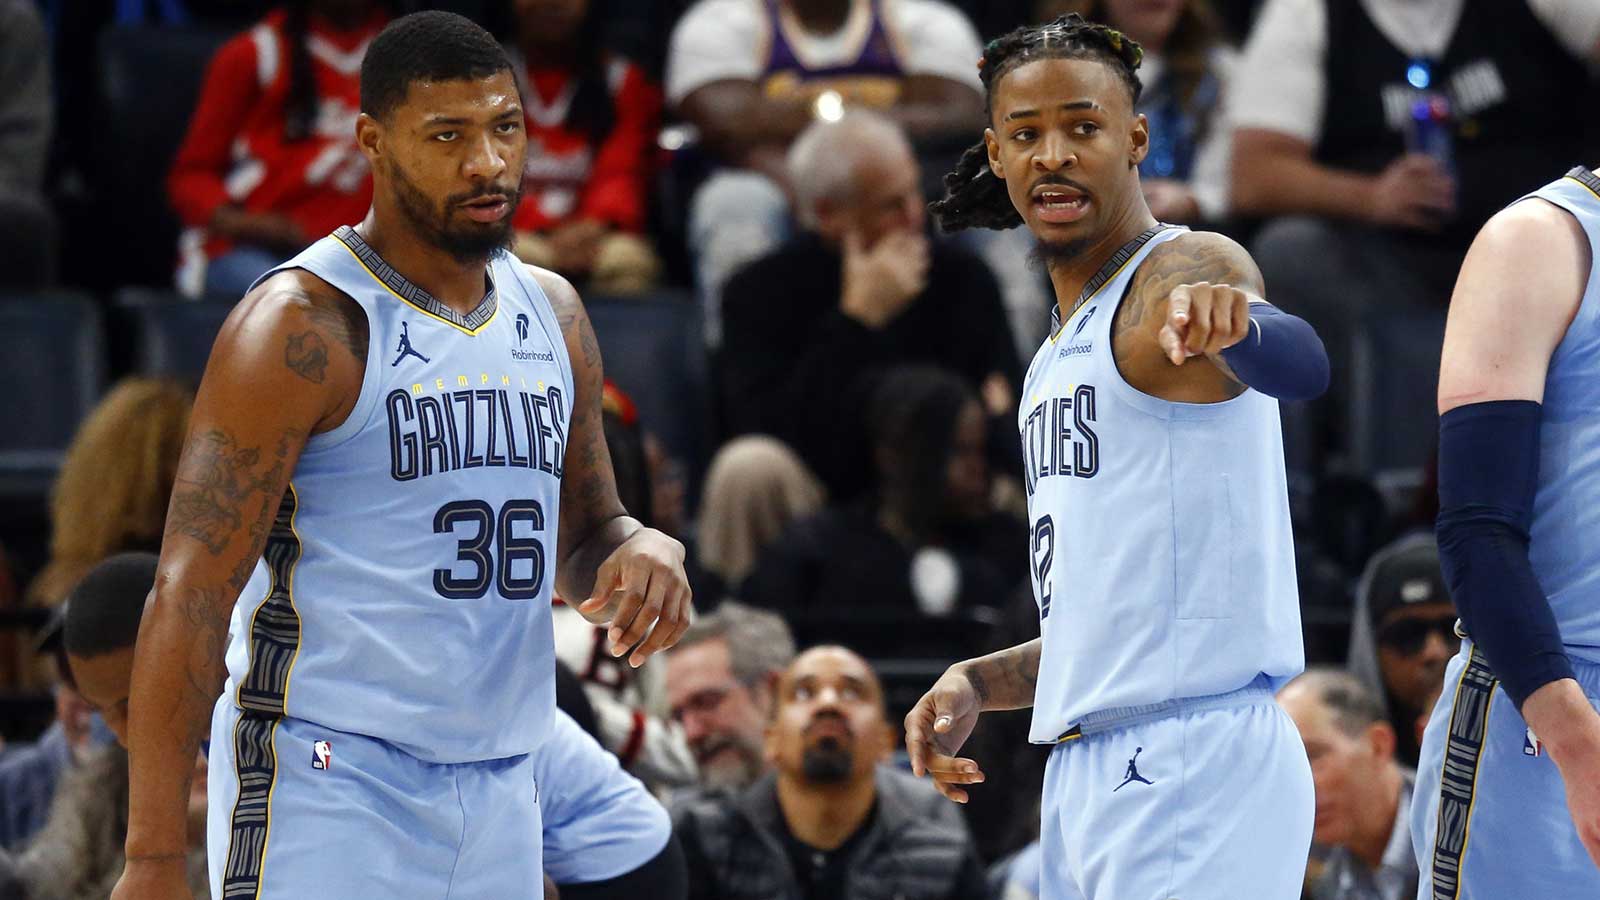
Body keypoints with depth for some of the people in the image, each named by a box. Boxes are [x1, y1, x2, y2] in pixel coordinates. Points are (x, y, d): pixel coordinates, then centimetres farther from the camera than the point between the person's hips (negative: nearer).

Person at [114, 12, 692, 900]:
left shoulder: (553, 314, 13)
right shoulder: (301, 325, -10)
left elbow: (580, 543, 26)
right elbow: (191, 593, -13)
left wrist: (641, 549, -1)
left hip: (497, 793, 7)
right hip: (325, 785, -7)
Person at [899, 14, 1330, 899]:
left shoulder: (1185, 272, -7)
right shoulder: (1059, 356, 22)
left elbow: (1302, 365, -32)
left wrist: (1234, 324, -54)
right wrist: (979, 683, 15)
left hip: (1191, 764, -9)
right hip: (1085, 777, 9)